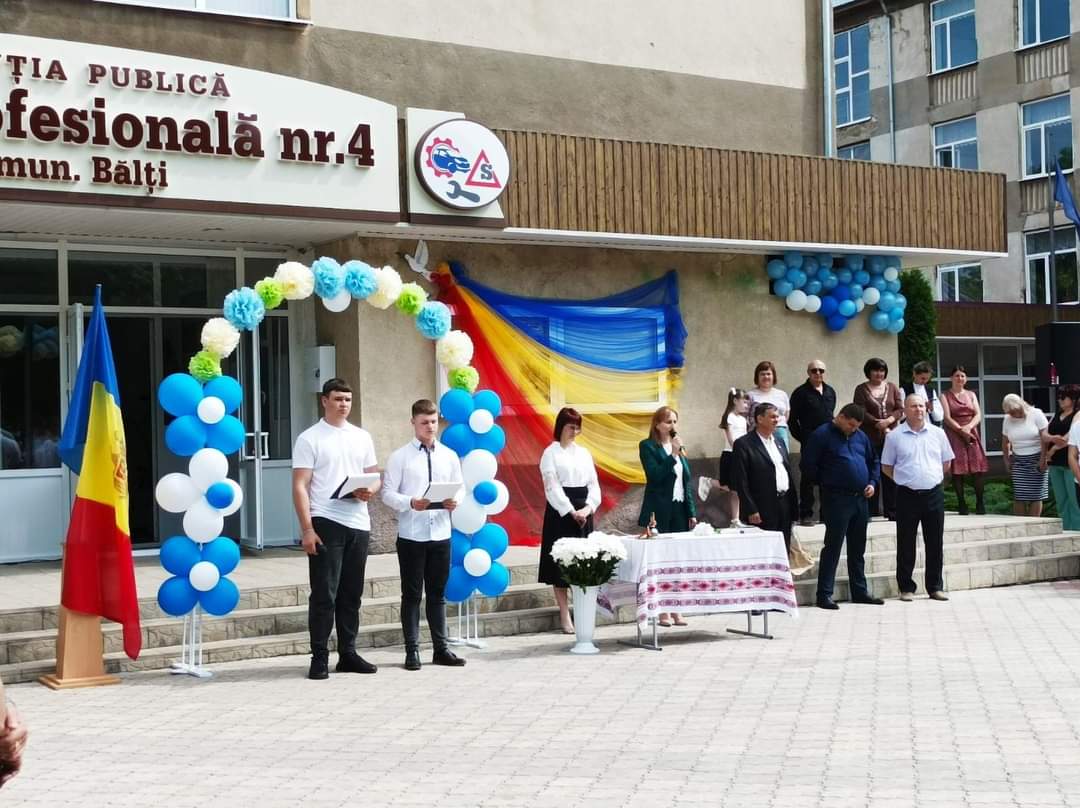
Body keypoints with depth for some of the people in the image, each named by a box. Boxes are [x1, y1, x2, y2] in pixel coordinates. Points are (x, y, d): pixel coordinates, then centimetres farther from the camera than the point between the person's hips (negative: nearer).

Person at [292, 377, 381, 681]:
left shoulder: (362, 437, 13)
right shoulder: (309, 439, -2)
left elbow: (375, 476, 18)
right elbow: (300, 487, -6)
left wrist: (369, 490, -7)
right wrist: (307, 528, -14)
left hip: (358, 524, 5)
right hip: (325, 524, -5)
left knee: (351, 594, 10)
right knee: (324, 595, -3)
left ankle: (348, 653, 18)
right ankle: (319, 658, 4)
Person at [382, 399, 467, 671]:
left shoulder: (449, 456, 8)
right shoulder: (400, 457, -2)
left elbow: (459, 488, 11)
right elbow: (388, 493, -5)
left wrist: (454, 501, -12)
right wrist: (411, 503, -22)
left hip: (441, 534, 3)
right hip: (411, 535, -3)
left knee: (438, 593, 12)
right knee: (412, 594, 5)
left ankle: (441, 648, 19)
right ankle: (412, 651, 11)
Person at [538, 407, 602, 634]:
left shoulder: (584, 453, 13)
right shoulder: (551, 453, -2)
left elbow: (594, 483, 9)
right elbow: (552, 487, -9)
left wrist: (588, 508, -7)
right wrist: (572, 512, -15)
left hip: (584, 511, 5)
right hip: (561, 512, -5)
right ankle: (565, 617, 0)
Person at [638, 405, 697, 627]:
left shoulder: (678, 446, 14)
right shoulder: (648, 446, -2)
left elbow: (686, 482, 15)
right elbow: (655, 475, -13)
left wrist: (692, 512, 12)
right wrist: (673, 455, -17)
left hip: (680, 509, 5)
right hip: (660, 511, -5)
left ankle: (675, 609, 9)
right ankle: (663, 611, 1)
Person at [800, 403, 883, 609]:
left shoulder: (860, 436, 14)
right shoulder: (821, 435, -7)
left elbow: (874, 461, 23)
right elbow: (808, 466, -8)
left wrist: (873, 483, 8)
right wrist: (826, 484, -2)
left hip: (861, 499, 7)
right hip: (836, 499, -7)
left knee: (857, 549, 13)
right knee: (833, 547, -6)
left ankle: (860, 591, 21)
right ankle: (824, 594, -2)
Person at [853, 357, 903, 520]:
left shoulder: (892, 388, 13)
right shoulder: (861, 390, 5)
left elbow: (900, 409, 6)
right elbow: (861, 413, -5)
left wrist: (888, 420, -12)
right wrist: (880, 425, -13)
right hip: (870, 438, -2)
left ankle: (891, 510, 3)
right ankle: (872, 510, 2)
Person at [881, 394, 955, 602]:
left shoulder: (937, 433, 5)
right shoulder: (894, 436, -1)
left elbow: (947, 463, 14)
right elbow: (886, 466, 6)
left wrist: (932, 478, 9)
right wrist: (904, 480, 2)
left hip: (934, 494, 2)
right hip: (907, 495, -2)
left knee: (935, 543, 6)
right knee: (906, 544, 3)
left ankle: (935, 587, 16)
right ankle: (906, 588, 11)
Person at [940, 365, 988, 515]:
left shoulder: (971, 395, 17)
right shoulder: (945, 396, 6)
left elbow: (978, 415, 7)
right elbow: (947, 418, -4)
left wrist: (969, 427, -12)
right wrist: (961, 430, -14)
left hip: (972, 433, 3)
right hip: (954, 435, -3)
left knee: (977, 469, -6)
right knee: (957, 470, -7)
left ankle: (980, 503, -2)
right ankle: (961, 504, -4)